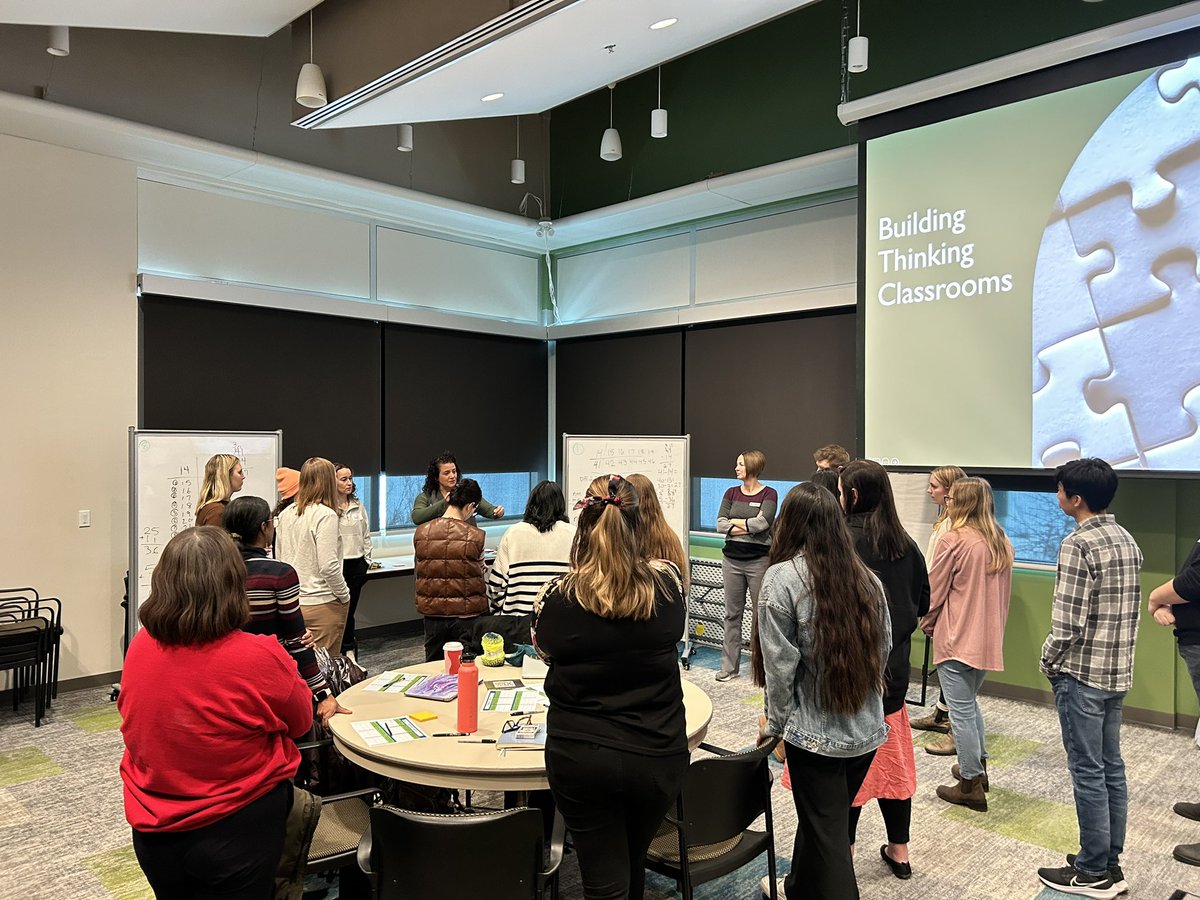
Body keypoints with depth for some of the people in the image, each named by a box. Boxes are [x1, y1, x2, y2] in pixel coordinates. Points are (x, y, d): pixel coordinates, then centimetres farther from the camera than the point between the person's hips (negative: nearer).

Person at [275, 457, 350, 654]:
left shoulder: (286, 514, 5)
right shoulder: (326, 515, -15)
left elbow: (279, 559, 11)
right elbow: (328, 566, -19)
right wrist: (344, 595, -5)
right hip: (322, 604, -6)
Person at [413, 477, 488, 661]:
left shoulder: (421, 533, -5)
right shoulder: (476, 536, -14)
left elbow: (421, 569, 5)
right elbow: (480, 576, -2)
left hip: (433, 613, 3)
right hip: (467, 614, -3)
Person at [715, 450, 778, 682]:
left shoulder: (769, 494, -3)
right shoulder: (732, 493, 8)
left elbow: (762, 522, -18)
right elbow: (720, 524, -3)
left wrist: (734, 522, -6)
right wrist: (749, 527, -12)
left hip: (759, 560, -4)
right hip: (732, 559, 4)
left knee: (760, 613, 2)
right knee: (732, 613, 8)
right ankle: (729, 665, 15)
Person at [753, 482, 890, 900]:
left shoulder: (782, 578, -16)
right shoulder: (866, 577, 1)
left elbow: (781, 664, -14)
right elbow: (884, 647, 8)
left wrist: (777, 723, -1)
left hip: (816, 731, -6)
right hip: (867, 729, 6)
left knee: (828, 834, 8)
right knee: (820, 817, 25)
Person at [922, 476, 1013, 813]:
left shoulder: (954, 540, -16)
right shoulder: (1001, 543, 5)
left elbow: (934, 591, -10)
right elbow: (1003, 592, 13)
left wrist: (928, 625, 6)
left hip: (956, 639, -8)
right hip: (988, 639, 8)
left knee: (962, 710, 2)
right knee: (970, 702, 25)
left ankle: (970, 785, 11)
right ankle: (978, 766, 35)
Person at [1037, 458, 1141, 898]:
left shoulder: (1078, 545, -20)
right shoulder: (1127, 540, 8)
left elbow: (1067, 623, -21)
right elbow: (1130, 610, 13)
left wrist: (1048, 663, -6)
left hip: (1081, 674, -9)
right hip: (1119, 672, 9)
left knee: (1087, 772, 2)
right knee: (1111, 767, 16)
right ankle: (1111, 864, 28)